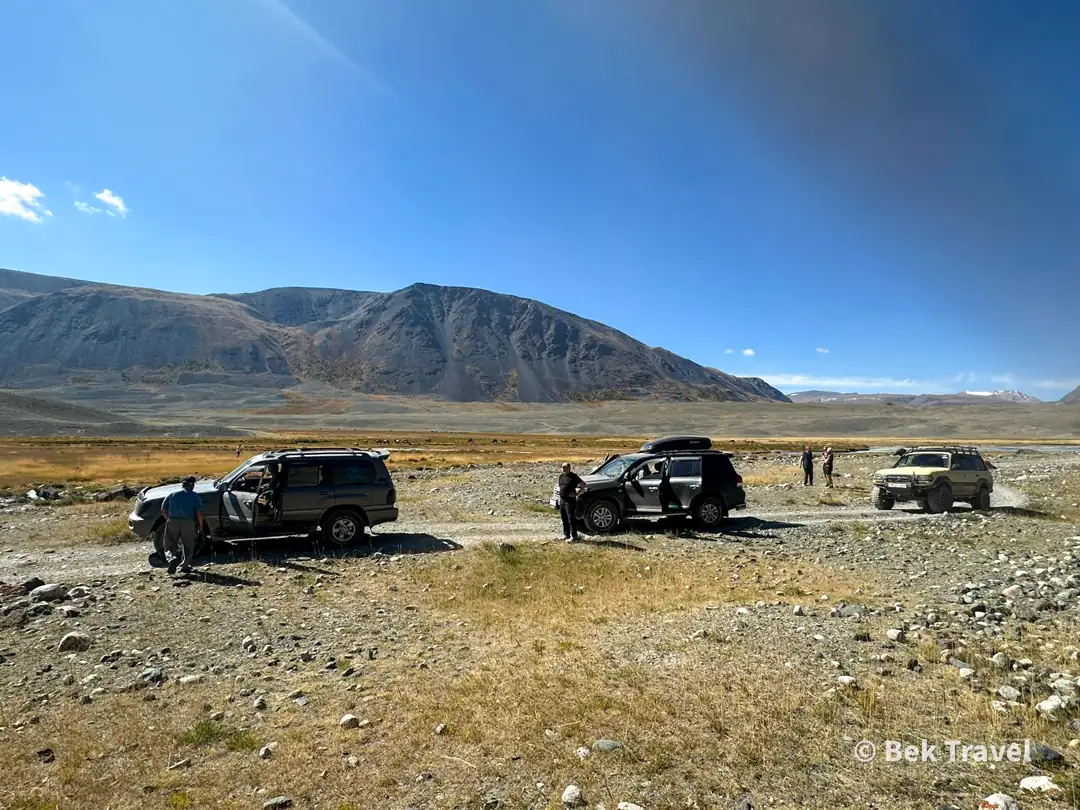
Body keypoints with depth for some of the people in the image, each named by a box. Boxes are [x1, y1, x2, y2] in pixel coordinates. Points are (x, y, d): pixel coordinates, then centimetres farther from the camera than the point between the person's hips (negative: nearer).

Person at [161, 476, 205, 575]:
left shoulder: (172, 494, 10)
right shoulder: (195, 496, 1)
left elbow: (163, 510, 9)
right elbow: (199, 513, -6)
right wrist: (200, 526, 5)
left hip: (173, 522, 2)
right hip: (188, 523, -1)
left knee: (170, 545, 9)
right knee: (188, 546, 13)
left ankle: (172, 559, -17)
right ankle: (185, 566, 13)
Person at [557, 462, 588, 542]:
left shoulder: (573, 476, -9)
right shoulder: (561, 476, 13)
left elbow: (583, 485, -10)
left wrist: (577, 494, -13)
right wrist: (560, 495, 14)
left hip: (570, 500, -7)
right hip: (562, 500, 7)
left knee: (571, 519, -7)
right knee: (564, 519, 12)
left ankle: (573, 536, -3)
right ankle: (566, 534, 21)